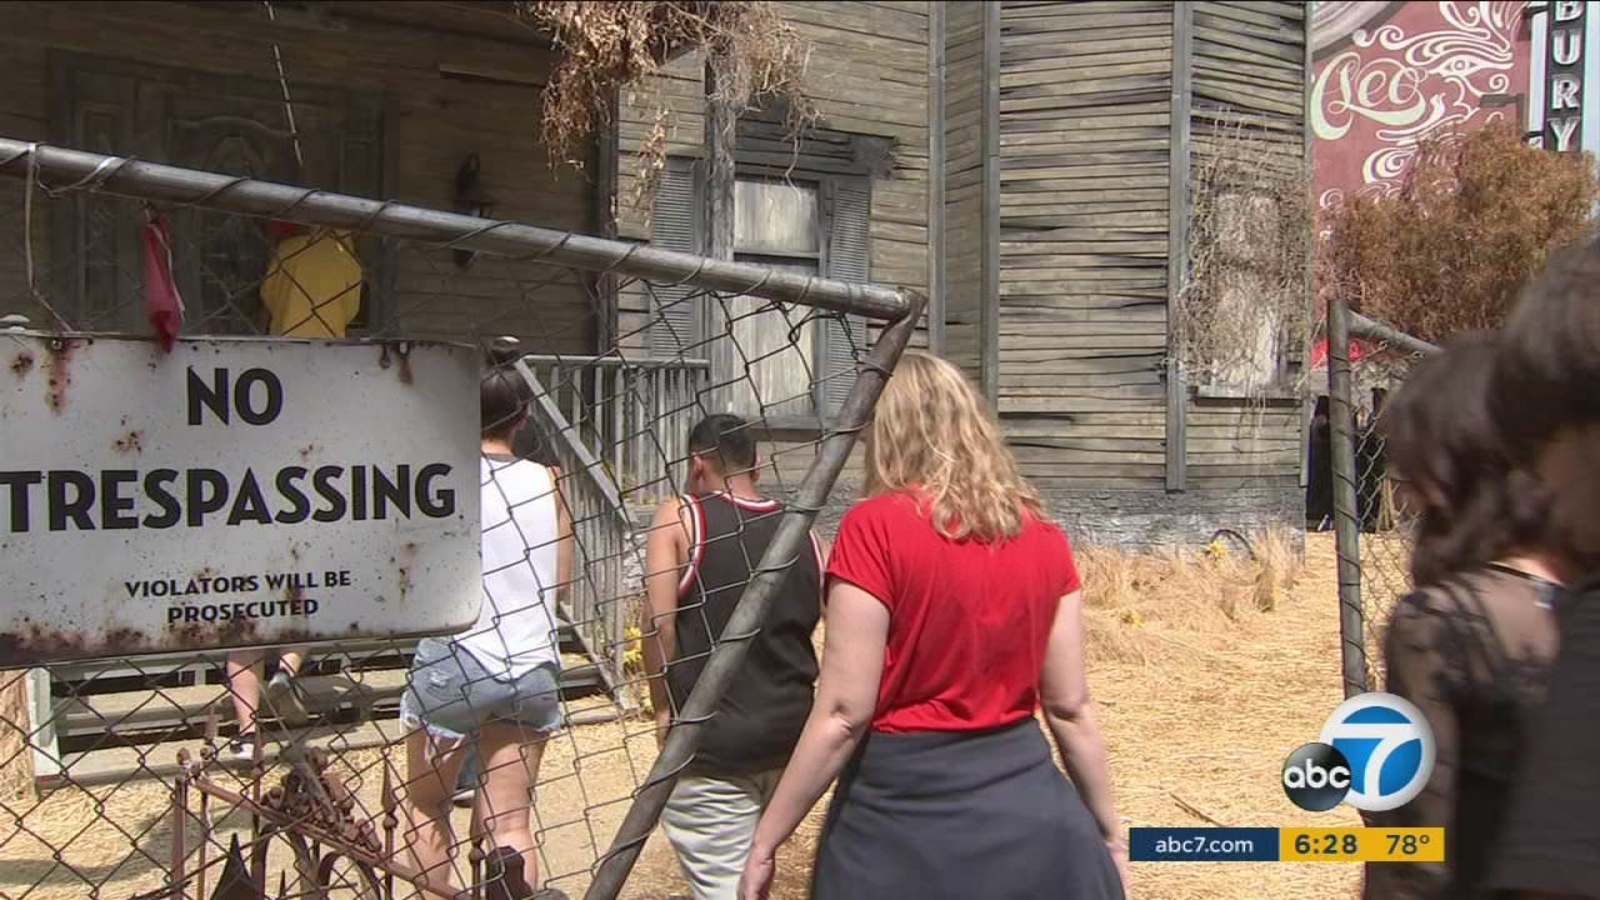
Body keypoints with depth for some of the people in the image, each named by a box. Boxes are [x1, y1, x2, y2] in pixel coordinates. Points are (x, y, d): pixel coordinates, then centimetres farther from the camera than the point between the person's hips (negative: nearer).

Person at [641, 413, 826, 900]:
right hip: (790, 737, 6)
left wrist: (665, 709, -4)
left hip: (711, 742, -5)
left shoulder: (678, 518, -5)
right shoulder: (804, 534, 6)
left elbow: (659, 624, -14)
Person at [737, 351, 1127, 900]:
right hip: (1030, 808, 5)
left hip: (906, 814, -4)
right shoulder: (1044, 539, 2)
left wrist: (765, 841, -6)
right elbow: (1070, 707, 6)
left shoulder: (875, 528, -13)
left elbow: (844, 713, -14)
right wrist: (1109, 833, 17)